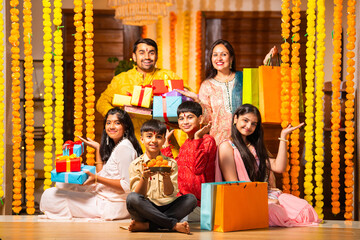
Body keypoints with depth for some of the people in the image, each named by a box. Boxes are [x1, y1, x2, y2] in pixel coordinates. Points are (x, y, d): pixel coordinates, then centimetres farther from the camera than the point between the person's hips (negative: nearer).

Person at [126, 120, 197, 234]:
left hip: (166, 209, 2)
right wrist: (144, 177, -22)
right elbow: (138, 195, -4)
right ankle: (175, 225, -27)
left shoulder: (171, 163, 8)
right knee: (131, 198, -32)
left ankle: (146, 225, -29)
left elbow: (170, 194, -2)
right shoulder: (135, 165, 5)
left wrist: (166, 177, -22)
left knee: (191, 199, -22)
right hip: (145, 209, -2)